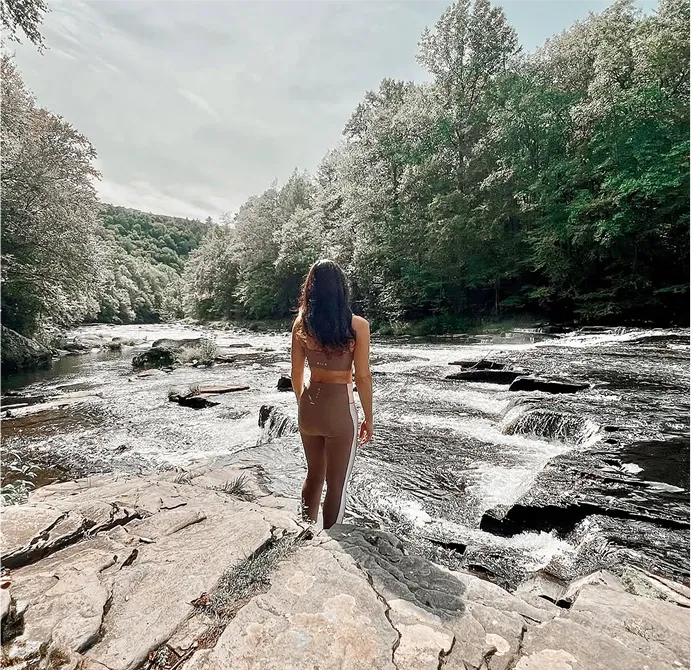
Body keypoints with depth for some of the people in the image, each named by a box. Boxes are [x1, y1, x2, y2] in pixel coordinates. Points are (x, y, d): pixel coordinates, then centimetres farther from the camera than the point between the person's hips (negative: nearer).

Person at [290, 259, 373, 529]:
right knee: (336, 485, 13)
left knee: (314, 474, 25)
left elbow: (296, 372, 4)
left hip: (309, 406, 5)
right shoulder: (357, 325, -13)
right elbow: (363, 377, -11)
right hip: (339, 409, -5)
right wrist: (368, 418, 2)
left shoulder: (301, 323, -3)